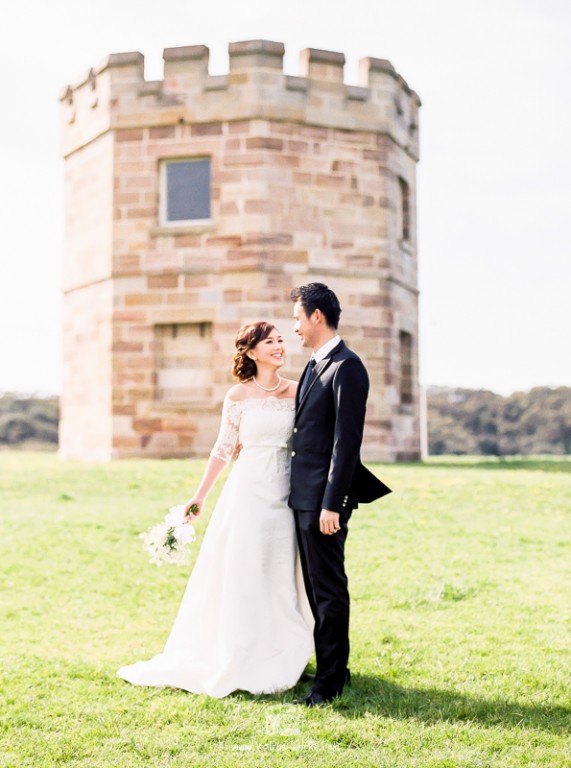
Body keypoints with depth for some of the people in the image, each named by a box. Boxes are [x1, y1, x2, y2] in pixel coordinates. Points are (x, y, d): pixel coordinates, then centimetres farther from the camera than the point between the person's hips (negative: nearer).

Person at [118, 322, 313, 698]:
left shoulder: (297, 391, 4)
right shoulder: (239, 395, -3)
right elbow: (224, 448, 4)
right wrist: (200, 496, 7)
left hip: (285, 494, 3)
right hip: (248, 492, -3)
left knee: (282, 578, 8)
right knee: (240, 577, 2)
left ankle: (279, 660, 21)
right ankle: (235, 662, 14)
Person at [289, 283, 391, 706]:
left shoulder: (346, 367, -14)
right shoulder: (315, 365, 16)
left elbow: (347, 441, -19)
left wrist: (332, 504, -22)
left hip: (324, 497, -10)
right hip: (304, 495, 10)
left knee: (329, 590, 0)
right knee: (316, 587, 16)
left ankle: (330, 681, 9)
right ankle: (334, 666, 28)